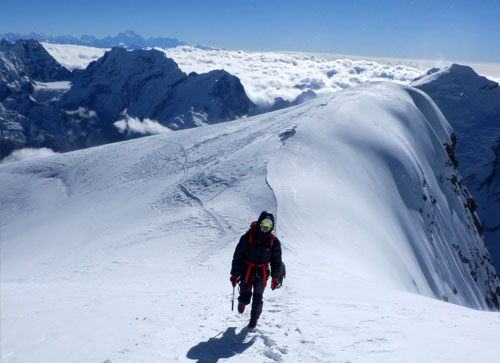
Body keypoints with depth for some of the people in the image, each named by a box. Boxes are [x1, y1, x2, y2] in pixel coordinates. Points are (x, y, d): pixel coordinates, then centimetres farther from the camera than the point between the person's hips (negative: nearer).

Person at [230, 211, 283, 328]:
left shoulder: (274, 241, -4)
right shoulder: (247, 237, -13)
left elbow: (276, 260, 5)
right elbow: (237, 256, -8)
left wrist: (275, 278, 2)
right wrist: (234, 274, -9)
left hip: (262, 273, 2)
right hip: (247, 271, -2)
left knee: (257, 298, 2)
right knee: (245, 298, -4)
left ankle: (254, 319, 26)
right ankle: (242, 302, 33)